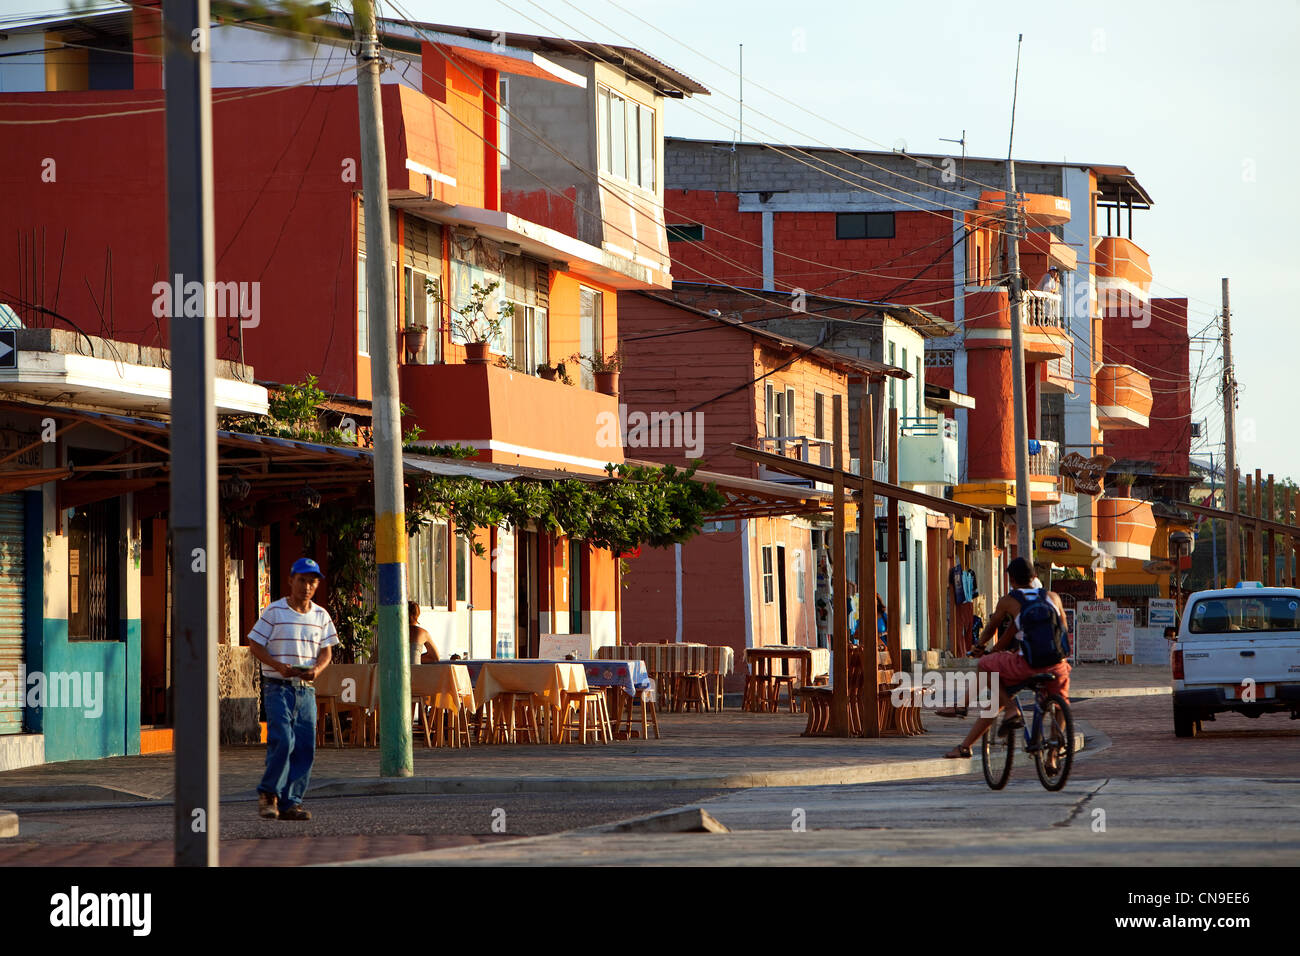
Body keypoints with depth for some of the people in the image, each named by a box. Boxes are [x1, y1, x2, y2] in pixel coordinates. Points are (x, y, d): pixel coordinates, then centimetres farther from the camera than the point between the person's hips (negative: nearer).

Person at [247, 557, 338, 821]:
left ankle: (290, 802, 6)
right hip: (278, 687, -5)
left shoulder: (321, 616, 11)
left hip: (306, 689, 5)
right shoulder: (274, 611, -2)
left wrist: (317, 669, -9)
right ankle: (269, 793, 3)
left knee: (305, 747, 0)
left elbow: (326, 650, 13)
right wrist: (278, 666, -17)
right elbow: (255, 645, -2)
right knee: (282, 741, -15)